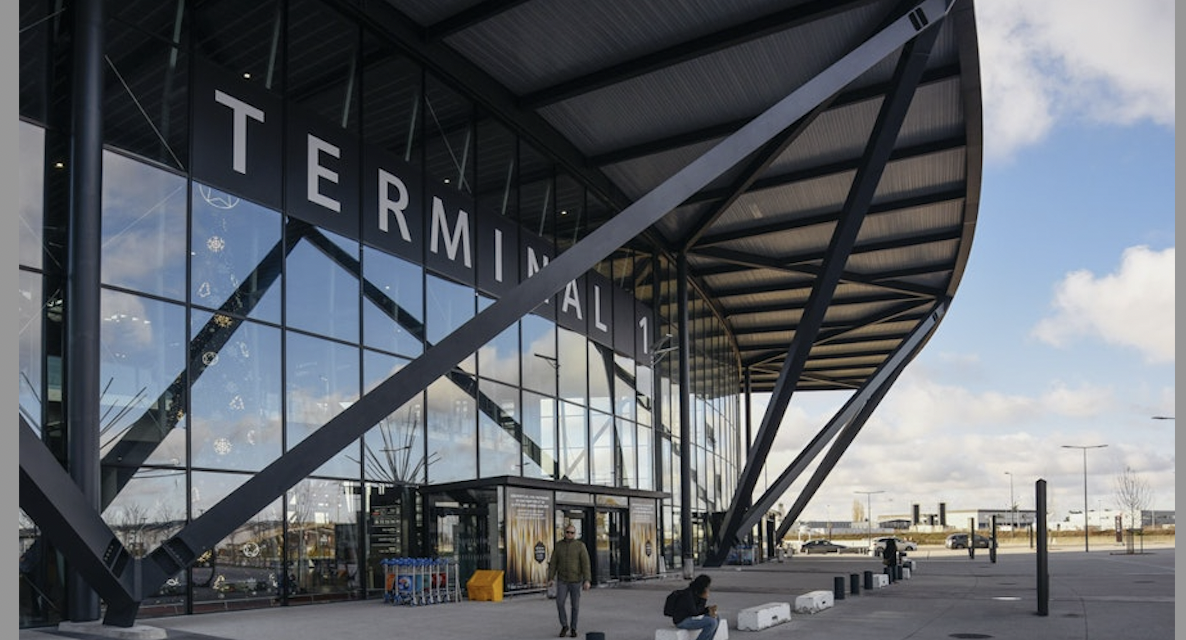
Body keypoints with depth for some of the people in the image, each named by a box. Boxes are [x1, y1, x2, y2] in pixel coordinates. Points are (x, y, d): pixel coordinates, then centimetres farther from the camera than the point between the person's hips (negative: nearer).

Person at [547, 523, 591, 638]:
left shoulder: (580, 546, -8)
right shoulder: (558, 545, 1)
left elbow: (586, 564, -13)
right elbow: (553, 563, 3)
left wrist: (587, 580, -22)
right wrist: (550, 579, -4)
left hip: (576, 580, -2)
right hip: (562, 580, 2)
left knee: (575, 605, 3)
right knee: (559, 603, -12)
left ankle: (573, 628, 20)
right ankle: (564, 626, 9)